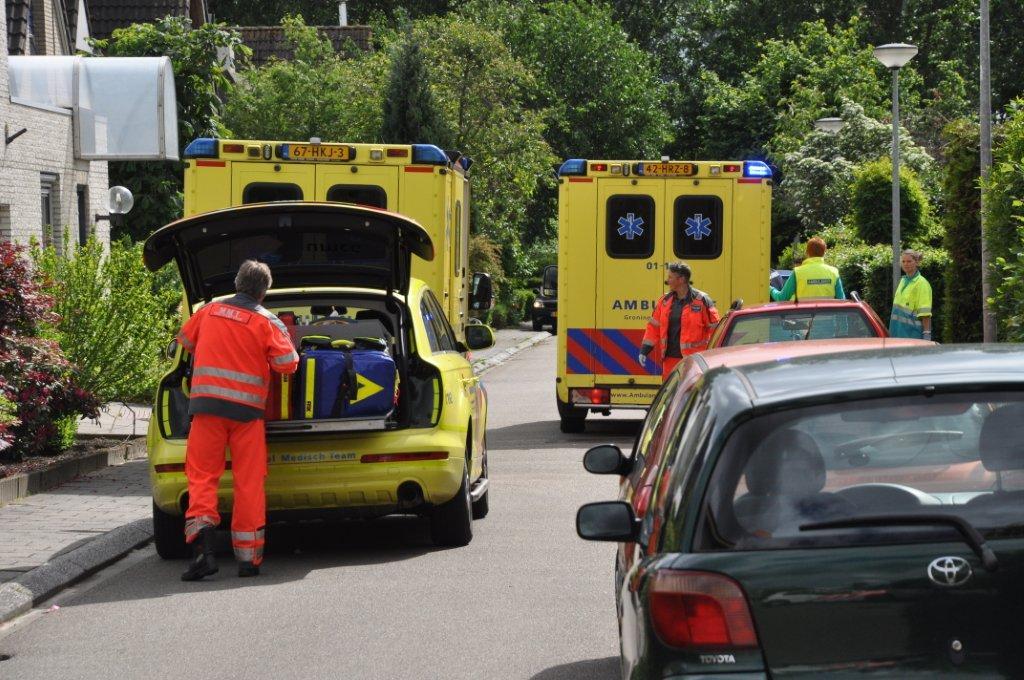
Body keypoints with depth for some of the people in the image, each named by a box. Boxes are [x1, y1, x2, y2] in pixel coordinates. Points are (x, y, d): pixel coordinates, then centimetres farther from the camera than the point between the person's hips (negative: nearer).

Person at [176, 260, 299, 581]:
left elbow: (185, 341, 23)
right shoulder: (268, 322, -1)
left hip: (205, 401, 1)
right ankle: (248, 557, 6)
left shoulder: (209, 311, 9)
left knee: (202, 474, 3)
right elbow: (288, 364, -5)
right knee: (249, 482, 6)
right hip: (247, 409, -1)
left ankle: (202, 542, -20)